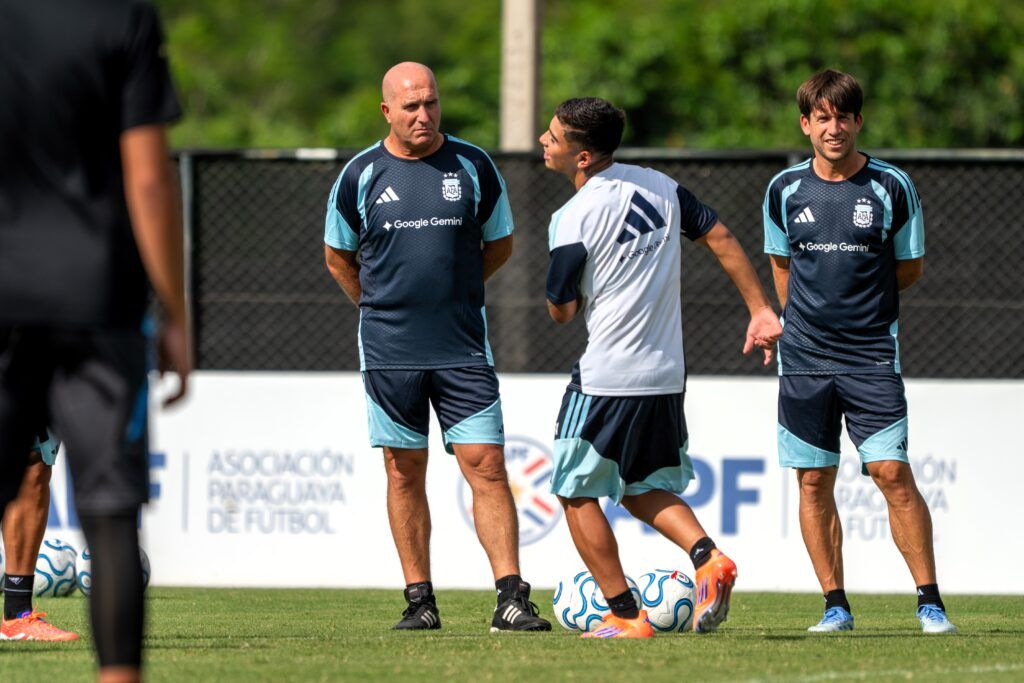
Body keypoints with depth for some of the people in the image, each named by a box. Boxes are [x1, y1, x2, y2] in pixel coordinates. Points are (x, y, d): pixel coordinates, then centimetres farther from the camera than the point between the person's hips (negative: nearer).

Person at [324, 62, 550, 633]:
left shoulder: (473, 166, 1)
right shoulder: (361, 175, 0)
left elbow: (499, 245, 13)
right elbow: (338, 256, 14)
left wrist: (452, 288, 11)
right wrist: (380, 304, 11)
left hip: (463, 348, 0)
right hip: (390, 350, 0)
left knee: (487, 466, -8)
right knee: (405, 473, 5)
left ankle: (512, 600, -10)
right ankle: (420, 600, 12)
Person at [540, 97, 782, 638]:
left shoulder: (573, 219, -16)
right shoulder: (658, 186, 4)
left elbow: (561, 311, -8)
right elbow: (721, 239, 8)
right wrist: (761, 310, 13)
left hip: (606, 377, -7)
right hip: (667, 372, 7)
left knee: (576, 492, 8)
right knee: (641, 488, 21)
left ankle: (625, 615, 6)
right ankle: (708, 557, -2)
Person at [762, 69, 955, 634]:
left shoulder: (891, 186, -3)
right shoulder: (785, 190, 3)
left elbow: (909, 267, 7)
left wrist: (860, 305, 8)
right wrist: (804, 317, 13)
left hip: (871, 354, -2)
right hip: (804, 356, 2)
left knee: (892, 473, -10)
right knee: (814, 482, 2)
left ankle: (930, 603, -5)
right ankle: (835, 605, 10)